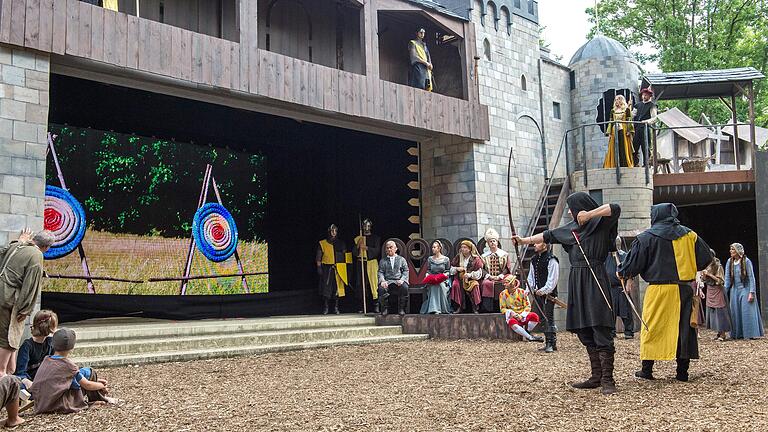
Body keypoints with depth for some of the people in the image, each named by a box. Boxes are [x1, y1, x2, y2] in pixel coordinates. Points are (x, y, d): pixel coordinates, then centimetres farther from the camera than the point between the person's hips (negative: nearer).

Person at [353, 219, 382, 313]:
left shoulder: (375, 238, 8)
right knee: (361, 284, 0)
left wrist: (366, 247, -14)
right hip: (360, 263, 2)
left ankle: (376, 305, -8)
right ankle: (362, 306, 4)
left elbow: (377, 250, -4)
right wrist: (358, 245, -8)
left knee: (373, 283, -9)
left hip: (371, 263, -2)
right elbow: (354, 252, 10)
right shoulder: (358, 238, 15)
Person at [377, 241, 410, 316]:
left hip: (398, 281, -1)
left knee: (404, 287, -34)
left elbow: (406, 271, 8)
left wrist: (402, 279, -12)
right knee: (381, 288, -33)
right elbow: (380, 272, 9)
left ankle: (402, 309, -18)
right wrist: (382, 280, -12)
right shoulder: (383, 261, 20)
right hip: (387, 281, 1)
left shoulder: (401, 259, 17)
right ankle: (384, 309, -13)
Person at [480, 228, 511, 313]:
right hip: (489, 278, 1)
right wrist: (489, 276, -10)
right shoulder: (484, 256, 17)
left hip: (501, 278, -1)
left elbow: (508, 268, 6)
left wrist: (500, 276, -9)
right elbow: (482, 269, 8)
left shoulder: (504, 254, 14)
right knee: (486, 283, -32)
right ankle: (487, 308, -32)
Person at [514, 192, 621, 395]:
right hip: (577, 281, 8)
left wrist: (588, 215, -19)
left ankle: (607, 379, -10)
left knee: (601, 330, -11)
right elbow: (549, 235, 27)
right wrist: (524, 240, 31)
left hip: (595, 280, -8)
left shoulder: (600, 222, -2)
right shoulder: (572, 227, 19)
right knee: (584, 332, 7)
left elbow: (615, 209, -20)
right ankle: (596, 376, 12)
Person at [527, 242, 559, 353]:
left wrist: (544, 290, -20)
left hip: (548, 293, -8)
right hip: (538, 293, 8)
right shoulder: (534, 260, 16)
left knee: (549, 318, -10)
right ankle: (547, 343, 18)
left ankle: (552, 344, -7)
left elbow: (552, 278, -15)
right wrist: (529, 289, 9)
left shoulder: (551, 259, -10)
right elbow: (531, 276, 22)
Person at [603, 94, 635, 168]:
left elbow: (629, 121, 0)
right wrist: (609, 133, 5)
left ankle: (625, 165, -7)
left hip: (624, 131, -3)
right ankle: (614, 165, -5)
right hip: (614, 131, 3)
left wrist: (629, 131, -11)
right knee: (614, 149, -3)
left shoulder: (627, 110, 6)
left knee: (624, 148, -6)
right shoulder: (613, 111, 16)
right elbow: (611, 122, 14)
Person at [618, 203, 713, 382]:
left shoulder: (646, 237, -3)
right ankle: (682, 372, 10)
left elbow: (633, 264, -1)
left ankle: (647, 369, 7)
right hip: (684, 289, 3)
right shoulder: (689, 235, 7)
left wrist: (621, 272, 18)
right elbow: (706, 258, 10)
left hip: (658, 289, -3)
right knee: (683, 328, 8)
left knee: (652, 328, 4)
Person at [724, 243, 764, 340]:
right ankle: (738, 334, 8)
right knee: (736, 312, 3)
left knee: (747, 312, -5)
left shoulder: (746, 261, -7)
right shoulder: (729, 262, 5)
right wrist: (725, 292, 1)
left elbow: (751, 278, -8)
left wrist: (752, 292, -14)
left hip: (745, 289, -4)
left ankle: (750, 333, 0)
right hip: (734, 290, 4)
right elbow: (727, 278, 7)